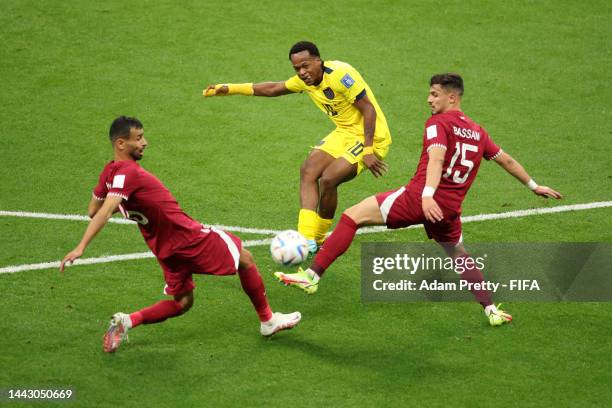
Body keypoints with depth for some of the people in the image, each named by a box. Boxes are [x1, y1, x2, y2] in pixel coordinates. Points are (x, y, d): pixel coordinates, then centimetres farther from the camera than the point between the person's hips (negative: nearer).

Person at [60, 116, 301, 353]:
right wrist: (80, 248, -37)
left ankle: (127, 321, -1)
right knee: (245, 259, 10)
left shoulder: (109, 172, 5)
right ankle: (268, 321, 23)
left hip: (165, 249, 9)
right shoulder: (127, 173, -22)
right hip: (188, 235, -9)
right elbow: (105, 212, -30)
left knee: (181, 303, 19)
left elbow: (93, 211, 16)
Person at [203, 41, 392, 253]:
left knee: (328, 179, -19)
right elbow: (273, 88, 17)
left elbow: (369, 109, -23)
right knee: (308, 170, -6)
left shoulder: (339, 75, -24)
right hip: (345, 132, 9)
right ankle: (307, 240, -10)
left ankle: (318, 238, 3)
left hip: (371, 136, -9)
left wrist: (368, 151, -26)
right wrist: (230, 89, 15)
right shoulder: (306, 79, 2)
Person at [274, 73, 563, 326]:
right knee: (460, 257, 31)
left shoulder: (438, 123, -2)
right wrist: (534, 186, 43)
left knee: (352, 216, -6)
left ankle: (312, 276, -15)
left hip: (419, 198, -7)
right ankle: (491, 310, 24)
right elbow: (506, 160, 28)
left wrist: (427, 194, -34)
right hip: (450, 209, 7)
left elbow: (436, 158, -20)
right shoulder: (477, 132, 19)